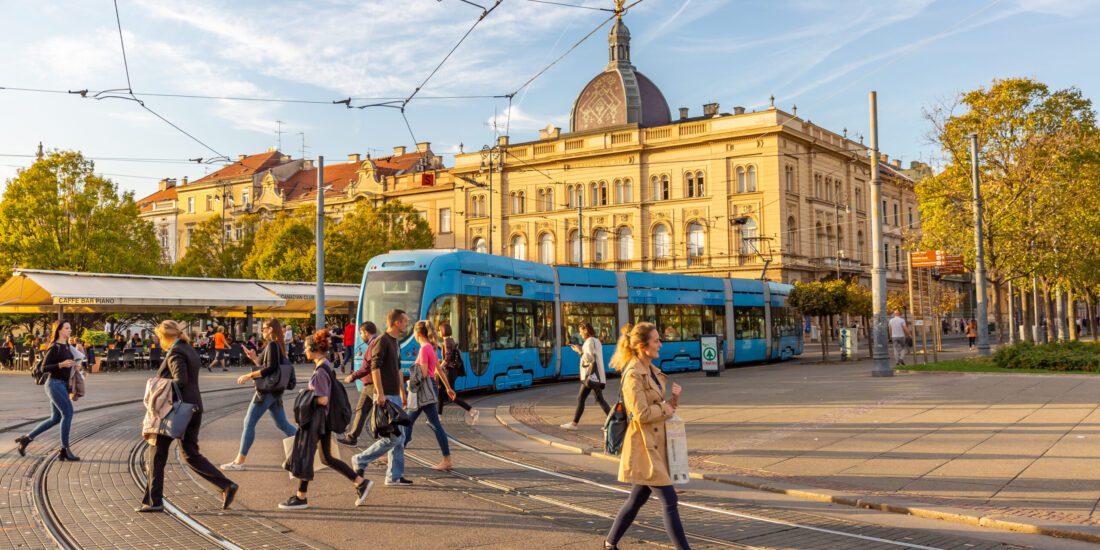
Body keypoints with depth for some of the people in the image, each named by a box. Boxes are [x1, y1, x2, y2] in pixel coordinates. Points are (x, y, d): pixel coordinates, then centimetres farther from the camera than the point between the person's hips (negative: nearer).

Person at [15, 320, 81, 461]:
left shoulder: (67, 346, 12)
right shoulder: (55, 348, -13)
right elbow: (44, 368, -14)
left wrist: (73, 365, 6)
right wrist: (61, 365, -26)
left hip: (63, 384, 9)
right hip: (55, 384, -9)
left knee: (55, 418, 13)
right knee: (68, 414, -9)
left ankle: (26, 438, 22)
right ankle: (64, 450, -2)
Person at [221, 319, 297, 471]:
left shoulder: (272, 345, -13)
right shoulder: (279, 345, 14)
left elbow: (270, 369, -24)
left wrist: (249, 376, -21)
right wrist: (254, 358, 12)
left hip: (266, 391, -9)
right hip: (275, 391, 9)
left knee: (249, 423, -2)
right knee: (282, 424, 12)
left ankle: (239, 461, 3)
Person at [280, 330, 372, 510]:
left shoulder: (320, 371, -19)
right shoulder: (327, 366, 11)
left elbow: (323, 400, -22)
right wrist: (310, 393, 9)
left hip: (317, 419, -10)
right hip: (323, 419, 10)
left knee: (305, 455, 2)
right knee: (327, 458, 14)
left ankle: (301, 497, 12)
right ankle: (361, 482, 15)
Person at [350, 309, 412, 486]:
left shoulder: (395, 343, 17)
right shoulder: (382, 341, -12)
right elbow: (375, 367, -21)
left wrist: (402, 393, 25)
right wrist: (380, 393, -26)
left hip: (395, 397, 10)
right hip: (386, 397, -10)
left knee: (400, 437, 9)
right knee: (394, 437, -9)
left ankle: (394, 476, 14)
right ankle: (361, 460, 4)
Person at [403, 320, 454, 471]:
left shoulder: (424, 348, -16)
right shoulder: (431, 347, 12)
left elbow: (423, 374, -20)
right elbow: (439, 369, 17)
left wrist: (412, 380, -3)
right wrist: (448, 387, 21)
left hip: (426, 390, -10)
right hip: (427, 389, 10)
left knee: (436, 425, -7)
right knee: (409, 420, 17)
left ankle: (447, 460, -4)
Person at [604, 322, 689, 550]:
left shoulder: (653, 371, 11)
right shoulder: (633, 375, -17)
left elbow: (665, 403, 17)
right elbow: (642, 414, -22)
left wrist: (675, 396, -2)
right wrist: (667, 406, -9)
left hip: (656, 443, 9)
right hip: (644, 445, -9)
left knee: (637, 498, 17)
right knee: (670, 501, -7)